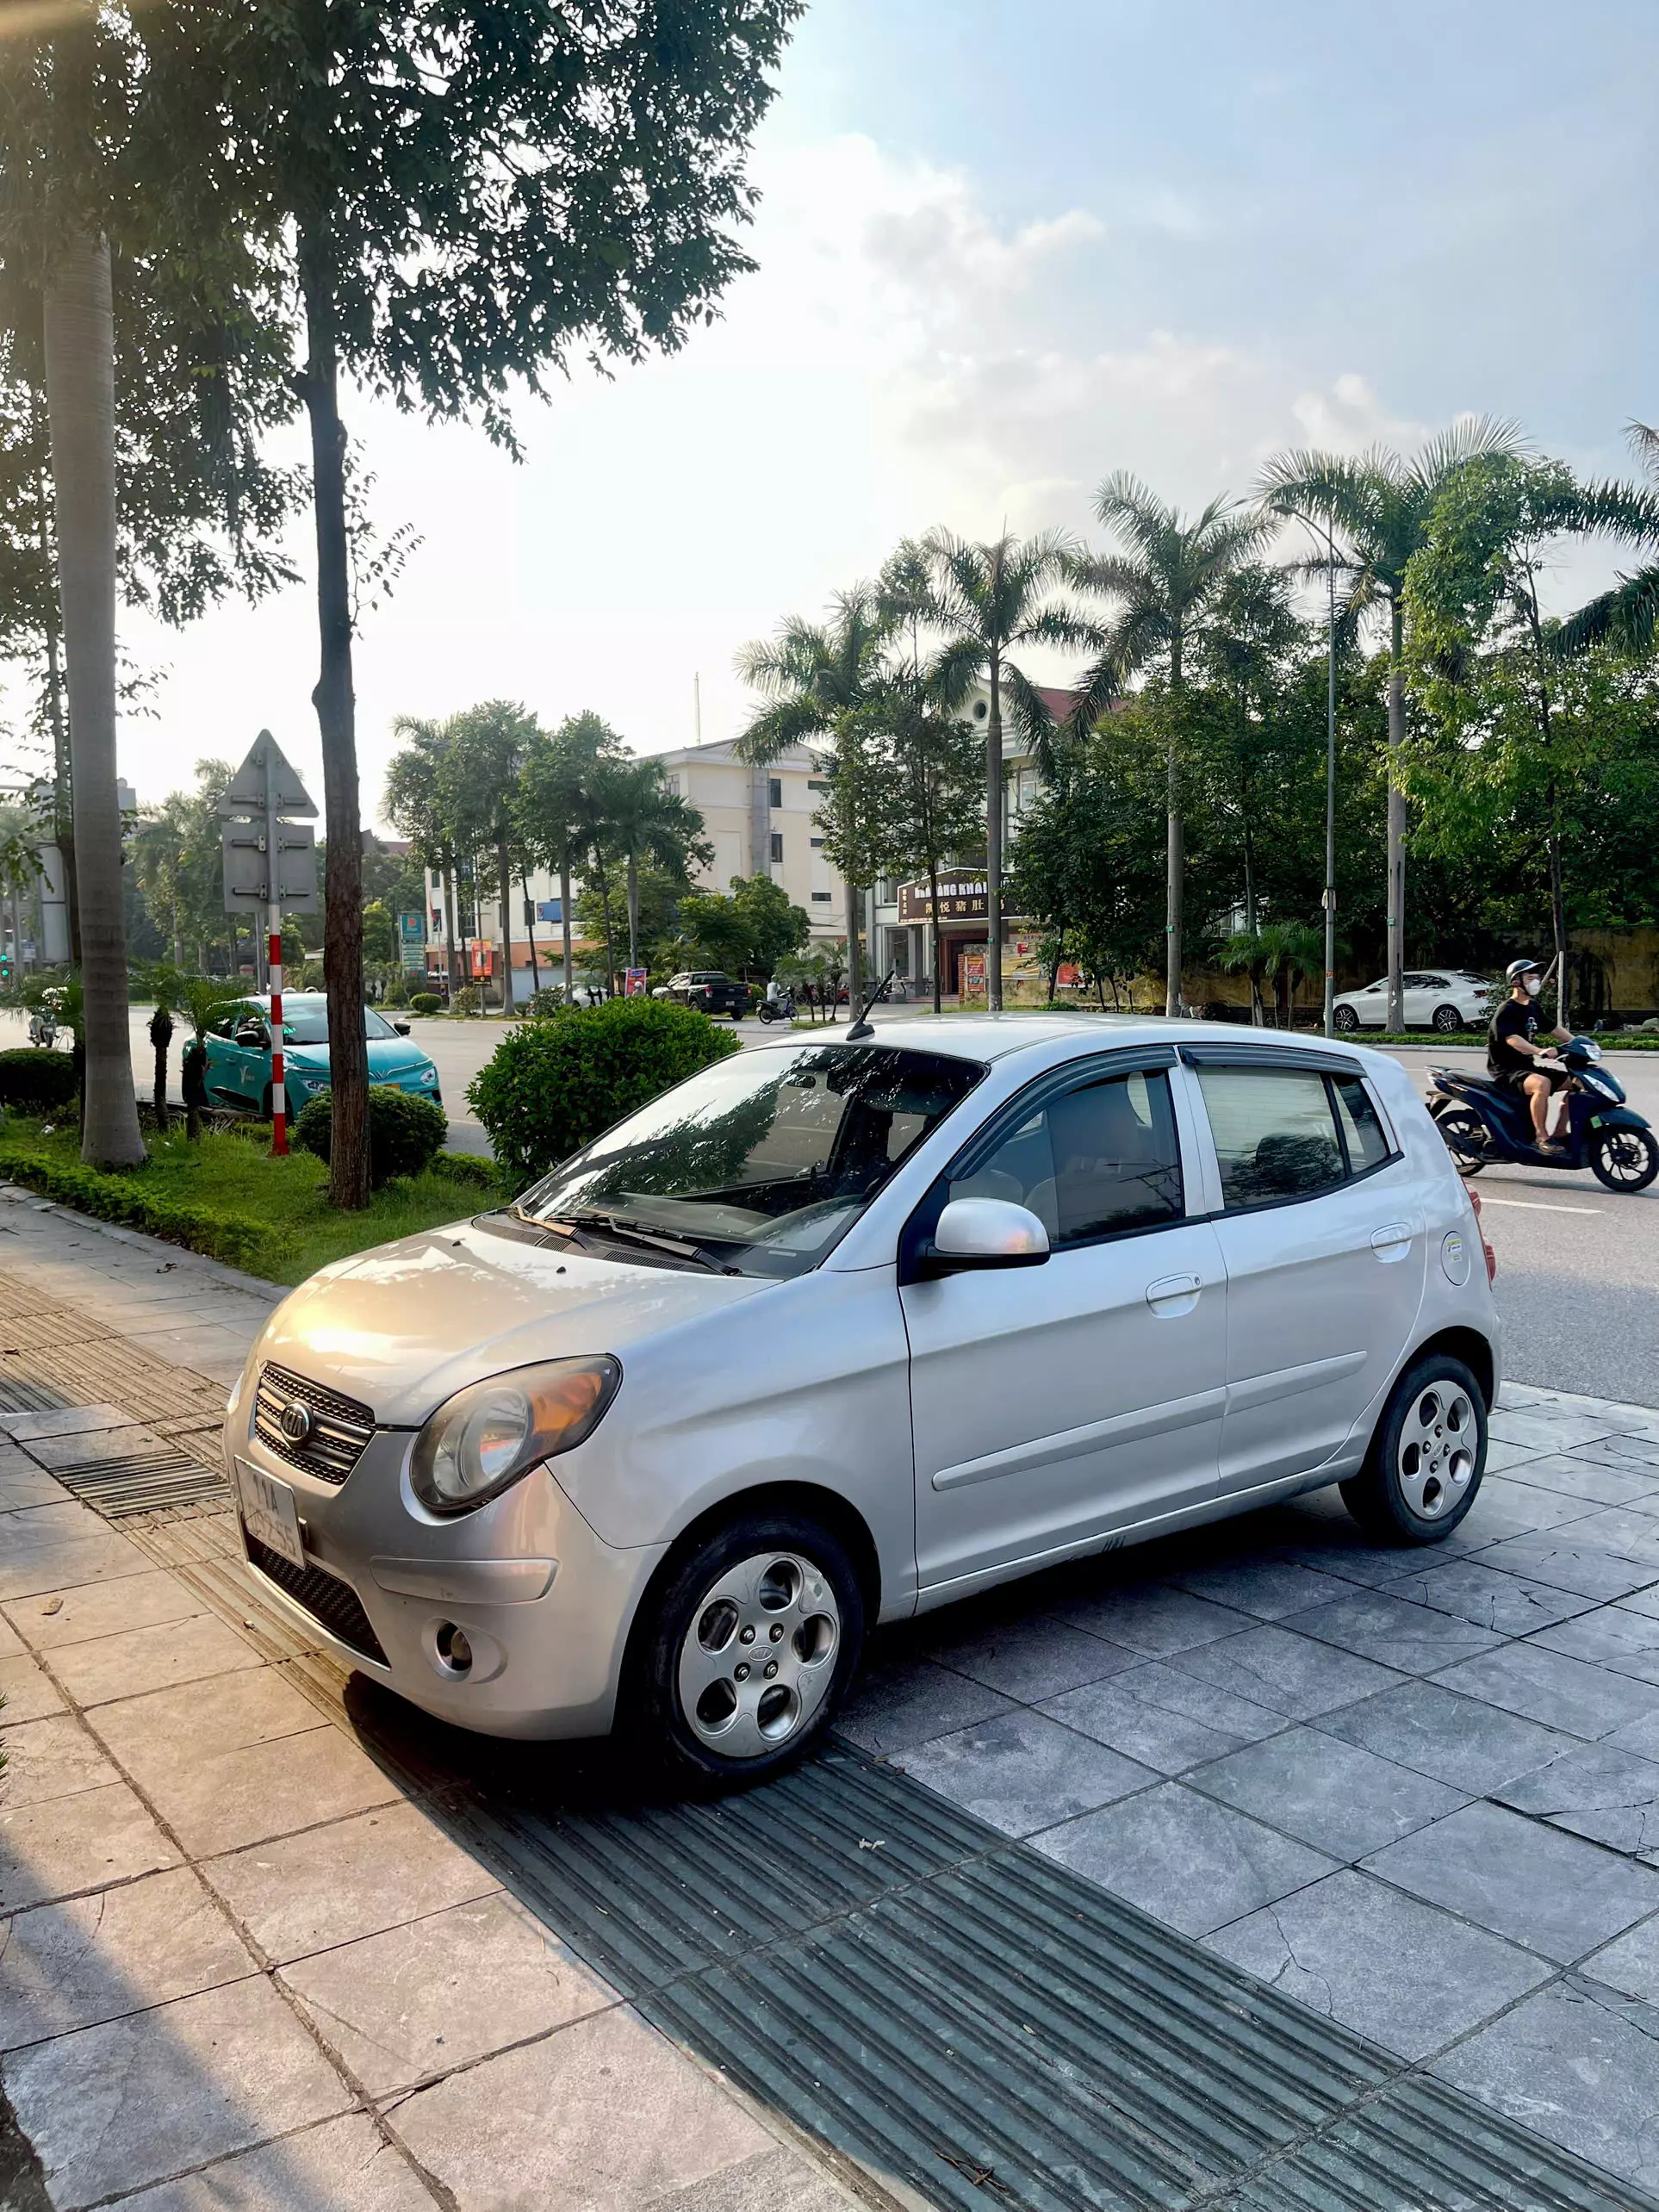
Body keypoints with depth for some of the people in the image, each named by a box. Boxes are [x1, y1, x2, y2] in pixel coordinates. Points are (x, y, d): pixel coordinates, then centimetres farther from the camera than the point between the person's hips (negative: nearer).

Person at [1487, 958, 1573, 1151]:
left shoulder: (1532, 1007, 13)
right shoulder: (1506, 1011, -15)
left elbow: (1553, 1029, 20)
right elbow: (1512, 1039, -31)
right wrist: (1539, 1051, -46)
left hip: (1527, 1066, 9)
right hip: (1506, 1069, -9)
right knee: (1542, 1084, -36)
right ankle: (1541, 1136, -27)